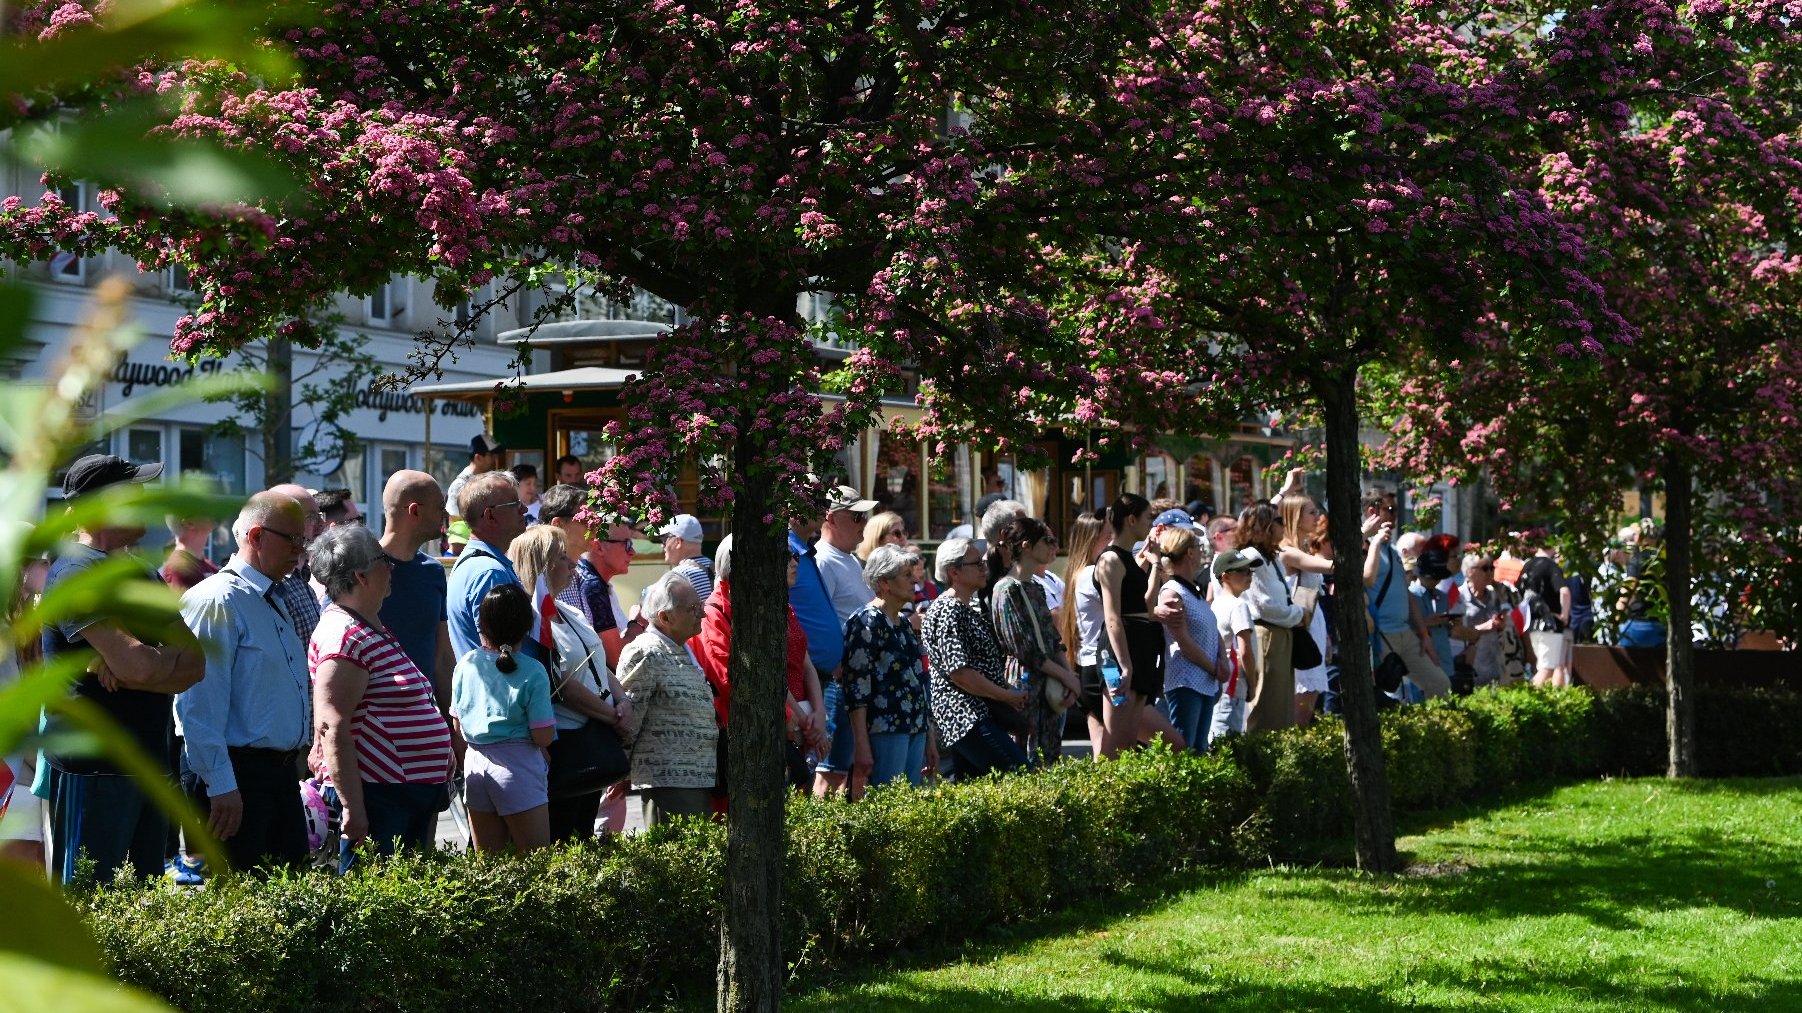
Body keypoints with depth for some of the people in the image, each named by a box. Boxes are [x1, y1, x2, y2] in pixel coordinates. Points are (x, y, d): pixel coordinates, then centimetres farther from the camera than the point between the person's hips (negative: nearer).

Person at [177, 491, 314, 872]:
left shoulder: (276, 604, 18)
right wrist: (220, 785, -22)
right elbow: (200, 707, -19)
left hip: (282, 773, 9)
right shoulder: (217, 601, -13)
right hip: (234, 777, -9)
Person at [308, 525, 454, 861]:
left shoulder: (376, 630, 17)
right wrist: (352, 808, -25)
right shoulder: (343, 637, -16)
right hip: (378, 796, -11)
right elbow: (332, 728, -22)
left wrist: (442, 751, 26)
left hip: (414, 795, 11)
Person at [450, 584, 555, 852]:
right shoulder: (532, 672, -11)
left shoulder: (466, 664, 2)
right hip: (518, 767, -5)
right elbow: (543, 737, -13)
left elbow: (458, 726, 10)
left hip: (475, 765, 5)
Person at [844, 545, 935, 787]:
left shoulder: (904, 625, 19)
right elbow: (856, 687, -13)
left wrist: (929, 740, 24)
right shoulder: (866, 622, -7)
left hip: (915, 732, 9)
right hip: (885, 730, -9)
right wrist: (861, 744, -19)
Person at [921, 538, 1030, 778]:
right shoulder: (947, 611, -13)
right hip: (967, 718, -10)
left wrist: (1009, 694, 10)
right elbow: (959, 673, -20)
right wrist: (1007, 696, -13)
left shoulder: (971, 608, 18)